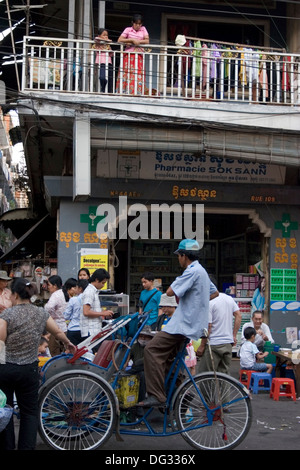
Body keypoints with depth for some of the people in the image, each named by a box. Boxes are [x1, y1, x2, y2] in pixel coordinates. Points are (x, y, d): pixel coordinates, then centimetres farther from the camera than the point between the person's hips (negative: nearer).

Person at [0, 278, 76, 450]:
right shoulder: (41, 313, 2)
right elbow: (58, 333, 13)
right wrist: (68, 344, 32)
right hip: (29, 370, 3)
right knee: (29, 412, 12)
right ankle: (26, 447, 9)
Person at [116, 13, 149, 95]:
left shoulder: (143, 29, 13)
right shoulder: (128, 29, 5)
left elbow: (147, 41, 4)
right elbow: (119, 40, -4)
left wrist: (138, 41, -9)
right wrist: (132, 40, -10)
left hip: (139, 56, 2)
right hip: (128, 54, -2)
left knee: (138, 75, -8)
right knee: (126, 74, -11)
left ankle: (137, 93, -10)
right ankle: (123, 92, -12)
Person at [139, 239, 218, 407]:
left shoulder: (192, 271, -16)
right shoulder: (201, 271, 18)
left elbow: (170, 292, -20)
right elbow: (215, 292, 32)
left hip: (184, 324, -11)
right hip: (194, 323, 11)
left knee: (152, 350, -17)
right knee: (166, 356, 17)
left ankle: (156, 395, -22)